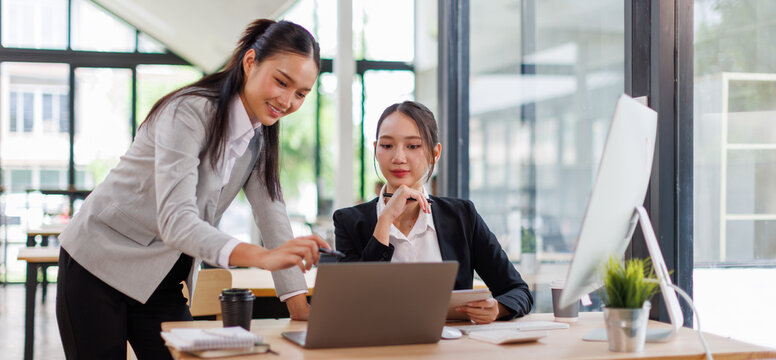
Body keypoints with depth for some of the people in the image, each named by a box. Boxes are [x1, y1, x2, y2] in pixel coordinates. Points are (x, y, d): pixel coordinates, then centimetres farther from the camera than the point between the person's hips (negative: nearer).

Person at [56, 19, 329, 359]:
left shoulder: (261, 134, 2)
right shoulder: (189, 112, -24)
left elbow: (271, 211, -4)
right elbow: (175, 221, -35)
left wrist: (299, 305, -15)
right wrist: (263, 257, -50)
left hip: (163, 281, 7)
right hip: (100, 266, -6)